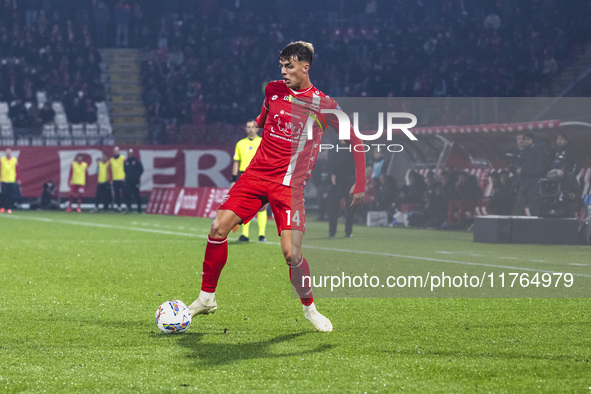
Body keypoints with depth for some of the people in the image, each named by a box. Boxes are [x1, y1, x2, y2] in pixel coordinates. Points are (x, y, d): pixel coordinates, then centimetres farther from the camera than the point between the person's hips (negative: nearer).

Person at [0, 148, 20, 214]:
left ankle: (9, 208, 2)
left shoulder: (15, 160, 4)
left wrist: (18, 179, 3)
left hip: (12, 180, 0)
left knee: (10, 195, -3)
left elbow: (17, 170, 7)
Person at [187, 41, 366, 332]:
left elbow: (355, 141, 3)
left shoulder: (323, 105, -5)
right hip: (256, 174, 4)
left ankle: (309, 308, 10)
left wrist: (360, 184, 0)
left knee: (291, 253, -16)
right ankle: (206, 298, 4)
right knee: (219, 227, -11)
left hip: (290, 185, -4)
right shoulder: (273, 90, 8)